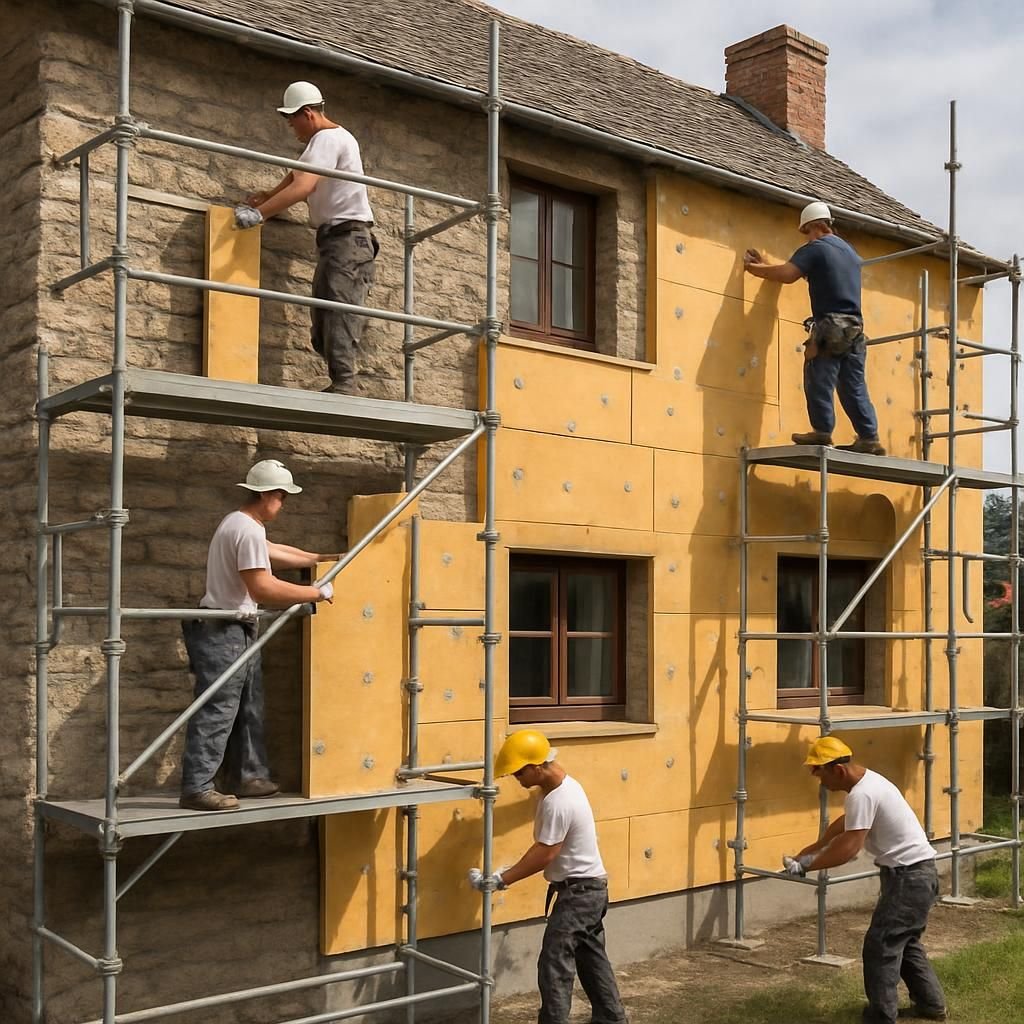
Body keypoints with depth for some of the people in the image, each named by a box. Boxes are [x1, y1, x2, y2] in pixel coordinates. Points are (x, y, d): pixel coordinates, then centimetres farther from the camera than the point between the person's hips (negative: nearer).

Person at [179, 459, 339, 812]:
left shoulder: (238, 524, 15)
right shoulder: (249, 531, -19)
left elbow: (276, 553, 29)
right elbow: (263, 588, -24)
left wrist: (322, 559, 31)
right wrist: (316, 592, -17)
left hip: (236, 631, 11)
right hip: (222, 632, -11)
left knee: (248, 709, 16)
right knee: (217, 712, -9)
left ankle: (248, 776, 24)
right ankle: (197, 789, -6)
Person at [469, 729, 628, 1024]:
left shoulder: (558, 802, -25)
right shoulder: (565, 785, 6)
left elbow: (545, 854, -23)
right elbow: (546, 849, 14)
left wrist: (499, 880, -20)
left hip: (578, 891, -11)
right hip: (589, 888, 11)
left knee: (554, 965, -8)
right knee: (592, 958, 19)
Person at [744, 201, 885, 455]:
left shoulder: (815, 248, -3)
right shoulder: (850, 250, 23)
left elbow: (787, 274, -14)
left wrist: (752, 267, 0)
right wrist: (765, 265, 33)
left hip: (830, 325, -8)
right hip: (855, 327, 8)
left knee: (819, 380, -5)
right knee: (854, 386, 8)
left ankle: (822, 432, -10)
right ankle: (869, 437, 5)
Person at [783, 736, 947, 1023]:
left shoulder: (861, 794, -23)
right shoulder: (867, 780, 10)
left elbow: (848, 849, -26)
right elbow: (844, 824, 25)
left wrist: (804, 865, -18)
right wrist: (814, 848, 25)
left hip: (908, 877, -11)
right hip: (916, 873, 11)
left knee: (880, 946, -6)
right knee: (904, 943, 23)